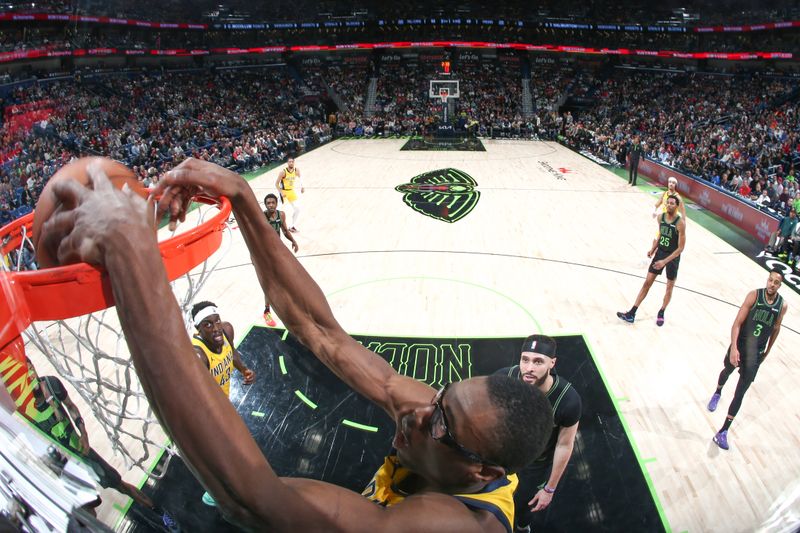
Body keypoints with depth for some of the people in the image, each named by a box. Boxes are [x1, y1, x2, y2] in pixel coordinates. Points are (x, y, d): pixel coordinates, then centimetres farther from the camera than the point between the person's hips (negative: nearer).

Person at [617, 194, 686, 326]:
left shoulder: (680, 223, -21)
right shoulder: (661, 217, -3)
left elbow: (680, 247, -20)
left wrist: (664, 261, -25)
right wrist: (653, 249, 0)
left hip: (673, 257, -5)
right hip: (660, 253, 5)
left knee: (669, 287, 10)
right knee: (647, 282, 3)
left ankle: (661, 313, 31)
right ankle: (631, 314, 2)